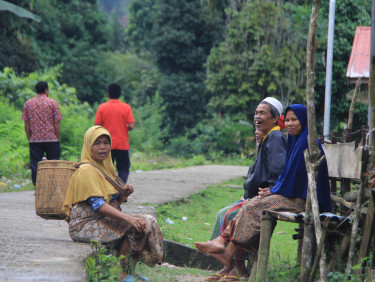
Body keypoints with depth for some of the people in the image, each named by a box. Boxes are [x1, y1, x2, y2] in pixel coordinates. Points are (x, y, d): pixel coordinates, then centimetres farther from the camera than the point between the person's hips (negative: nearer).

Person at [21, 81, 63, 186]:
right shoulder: (52, 103, -1)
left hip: (34, 140, 2)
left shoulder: (28, 104, 6)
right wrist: (57, 138, 4)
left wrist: (29, 139, 11)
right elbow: (57, 123, -4)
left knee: (35, 165, 3)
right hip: (51, 139, -2)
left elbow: (26, 124, 5)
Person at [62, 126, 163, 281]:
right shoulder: (86, 171, -14)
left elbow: (113, 202, 19)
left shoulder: (104, 167, 16)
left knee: (147, 222, -1)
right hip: (85, 226, -9)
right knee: (134, 227, -22)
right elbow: (98, 205, -24)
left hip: (102, 221, 9)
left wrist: (124, 194, -4)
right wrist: (128, 218, -33)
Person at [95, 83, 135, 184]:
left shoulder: (102, 107, -3)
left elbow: (97, 126, -4)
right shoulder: (126, 107, -3)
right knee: (124, 169, 7)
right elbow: (131, 126, -9)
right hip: (122, 144, 0)